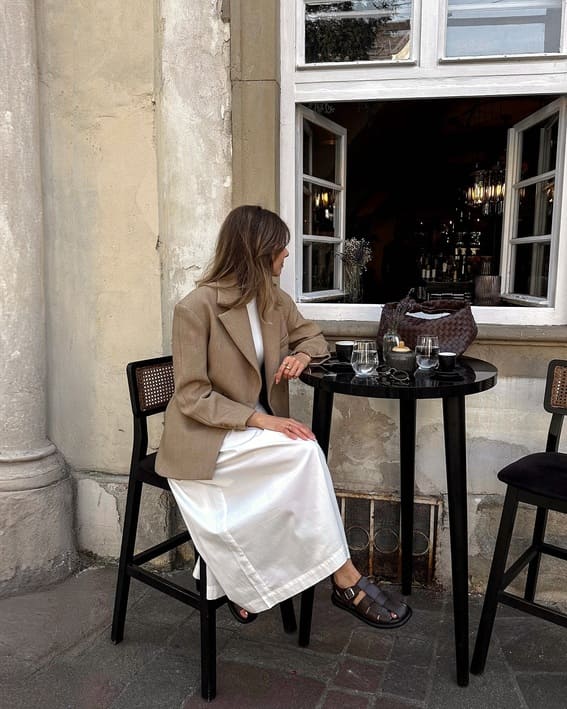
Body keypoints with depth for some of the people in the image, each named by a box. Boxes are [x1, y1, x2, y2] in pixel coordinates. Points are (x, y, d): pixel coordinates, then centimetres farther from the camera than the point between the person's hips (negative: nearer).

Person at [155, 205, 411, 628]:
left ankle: (243, 586, -1)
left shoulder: (275, 300, 4)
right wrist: (260, 420, -27)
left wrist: (303, 354, -6)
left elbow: (313, 336, 20)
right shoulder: (196, 309, -16)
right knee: (305, 449, -27)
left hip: (255, 429, 6)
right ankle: (346, 581, -15)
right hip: (205, 437, -6)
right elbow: (191, 397, -16)